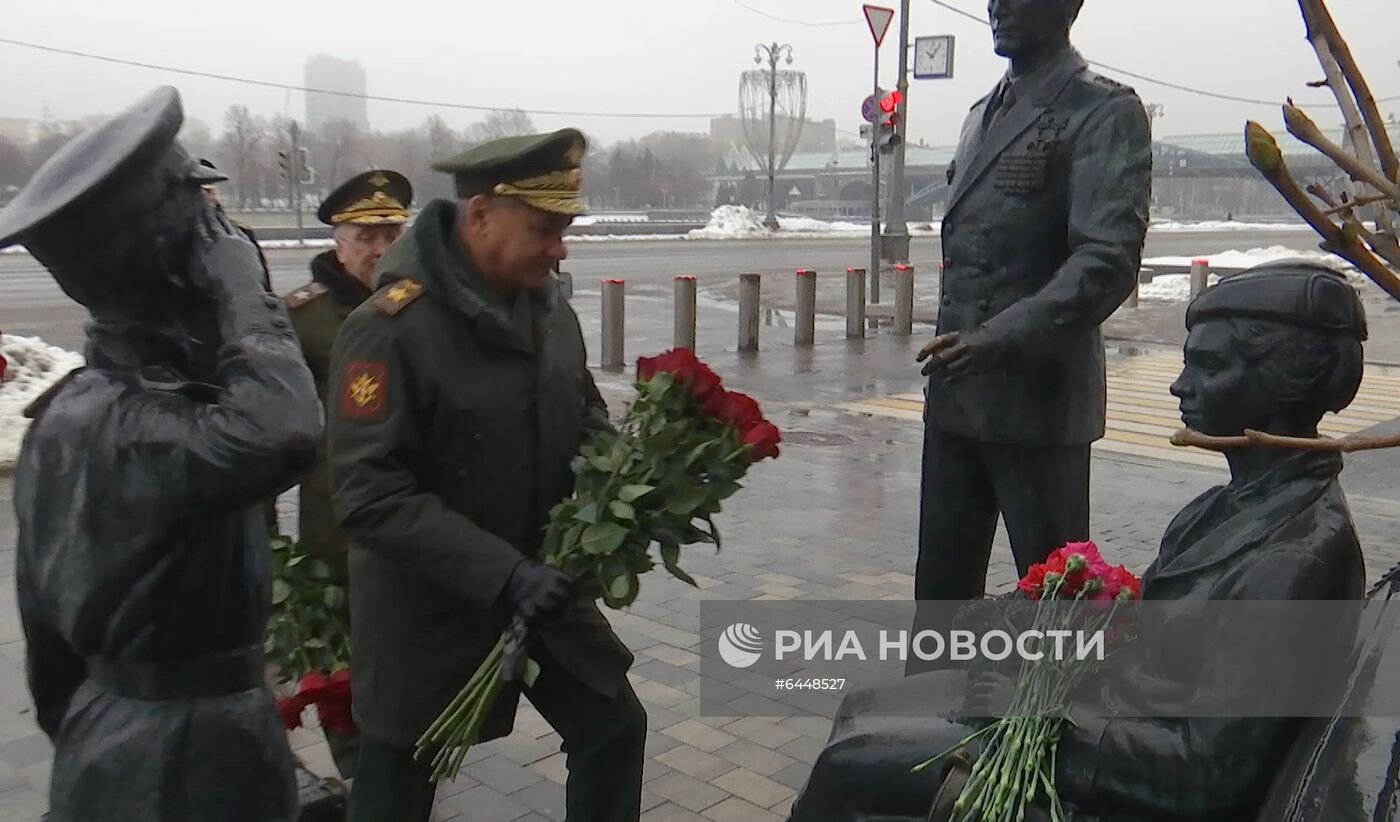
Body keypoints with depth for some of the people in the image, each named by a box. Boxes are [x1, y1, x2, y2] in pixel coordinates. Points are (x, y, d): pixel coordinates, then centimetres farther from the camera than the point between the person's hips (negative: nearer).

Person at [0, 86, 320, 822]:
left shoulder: (87, 406, 6)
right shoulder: (107, 424, -25)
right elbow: (283, 432, -45)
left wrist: (74, 729, 23)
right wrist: (244, 293, -29)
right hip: (177, 750, -9)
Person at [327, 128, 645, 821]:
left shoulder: (552, 312, 0)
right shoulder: (389, 328, -23)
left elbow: (583, 418, 13)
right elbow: (368, 496, -27)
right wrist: (502, 572, -32)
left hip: (537, 588, 6)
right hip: (425, 607, -6)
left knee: (615, 727, 15)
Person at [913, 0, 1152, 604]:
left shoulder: (1104, 113, -6)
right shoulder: (983, 116, 19)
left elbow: (1108, 260, -18)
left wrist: (1002, 339, -27)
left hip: (1038, 400, -7)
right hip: (954, 396, 8)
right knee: (940, 585, 14)